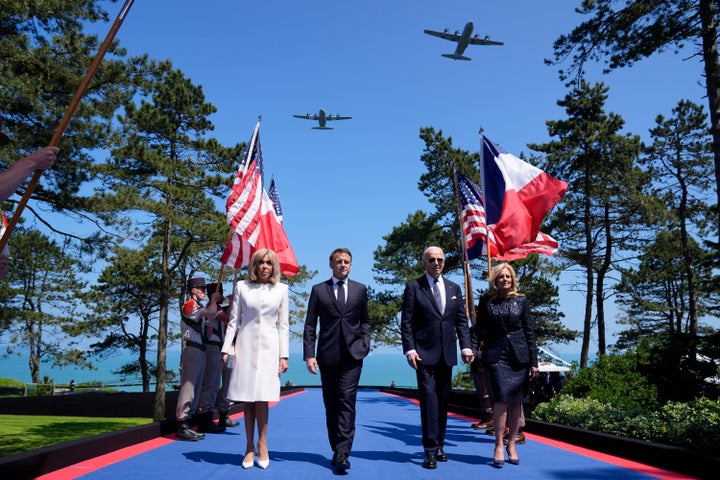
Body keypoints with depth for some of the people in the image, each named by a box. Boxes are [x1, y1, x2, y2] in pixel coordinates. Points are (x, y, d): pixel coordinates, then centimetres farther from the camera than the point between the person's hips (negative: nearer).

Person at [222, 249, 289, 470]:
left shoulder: (281, 289, 6)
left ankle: (261, 445, 11)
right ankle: (250, 447, 14)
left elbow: (283, 325, 6)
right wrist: (226, 348, -2)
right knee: (247, 398, 3)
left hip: (269, 347, -1)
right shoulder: (242, 286, 6)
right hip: (246, 345, 1)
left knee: (261, 397, -5)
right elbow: (233, 321, 6)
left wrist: (284, 355, 1)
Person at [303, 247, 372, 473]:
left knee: (347, 401, -11)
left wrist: (365, 342, 1)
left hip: (353, 354, -1)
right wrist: (309, 354, -5)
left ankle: (343, 454, -12)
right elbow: (310, 325, 3)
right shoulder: (318, 290, 7)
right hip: (328, 355, 1)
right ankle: (336, 450, 19)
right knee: (331, 404, 7)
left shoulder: (360, 289, 10)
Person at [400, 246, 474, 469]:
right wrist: (409, 349, -13)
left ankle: (439, 445, 20)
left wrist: (465, 346, -2)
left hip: (447, 354, 4)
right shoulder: (413, 287, 0)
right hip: (424, 353, -4)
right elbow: (406, 322, -4)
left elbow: (462, 321, 11)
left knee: (443, 400, 10)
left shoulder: (454, 288, 12)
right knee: (429, 398, -8)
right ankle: (430, 450, -3)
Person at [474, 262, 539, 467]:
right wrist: (488, 344, 2)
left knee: (517, 401, 4)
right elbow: (479, 328, 13)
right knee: (502, 399, -12)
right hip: (496, 356, -2)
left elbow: (529, 331, 6)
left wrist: (534, 361, 2)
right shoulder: (486, 300, 3)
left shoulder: (521, 300, 6)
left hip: (519, 356, 2)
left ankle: (511, 445, 17)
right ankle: (498, 447, -1)